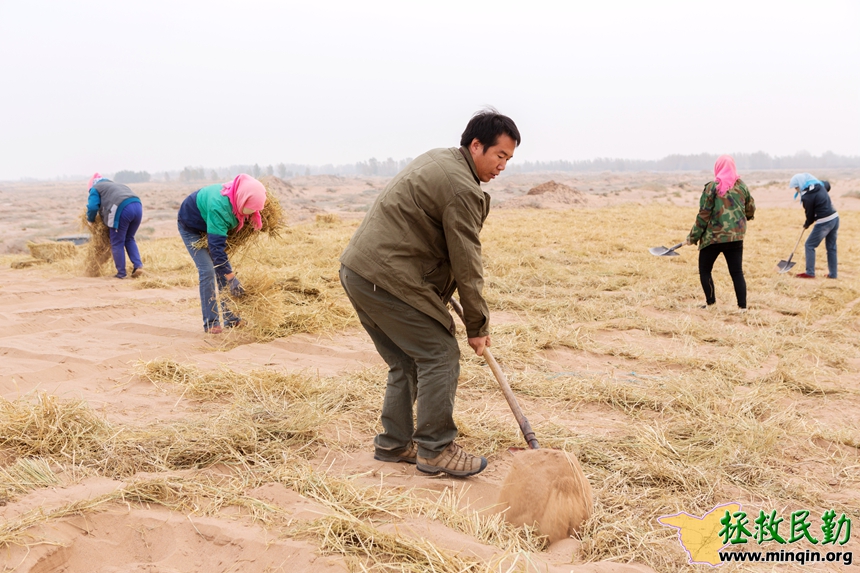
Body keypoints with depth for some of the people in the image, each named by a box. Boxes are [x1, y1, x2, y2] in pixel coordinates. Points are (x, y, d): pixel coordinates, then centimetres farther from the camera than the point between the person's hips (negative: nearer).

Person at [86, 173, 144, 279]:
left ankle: (121, 273, 10)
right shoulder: (117, 185, 38)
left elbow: (92, 207, 4)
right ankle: (138, 265, 9)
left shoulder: (96, 188, 18)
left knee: (117, 243, 7)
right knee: (129, 239, 23)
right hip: (137, 206, 7)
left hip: (122, 209, -6)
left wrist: (90, 220, 22)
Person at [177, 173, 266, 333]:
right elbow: (216, 246, -44)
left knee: (223, 270, 3)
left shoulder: (238, 196, -24)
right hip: (191, 227, -7)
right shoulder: (219, 207, -44)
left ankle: (230, 318, 9)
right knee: (207, 270, -15)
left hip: (212, 226, 7)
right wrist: (232, 279, -44)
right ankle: (211, 323, -8)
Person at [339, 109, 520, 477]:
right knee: (440, 354, -3)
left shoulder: (437, 159, 18)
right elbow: (466, 264, -12)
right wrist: (477, 327, -2)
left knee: (407, 361, 17)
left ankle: (393, 443, 24)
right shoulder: (463, 189, -14)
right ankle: (435, 450, 3)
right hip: (388, 278, -10)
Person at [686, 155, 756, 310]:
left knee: (704, 271, 11)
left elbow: (703, 215, -8)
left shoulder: (712, 187, -7)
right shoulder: (742, 186, 6)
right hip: (736, 237, 4)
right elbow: (751, 210, 17)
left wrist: (693, 236, -2)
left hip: (713, 236, -4)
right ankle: (742, 306, 4)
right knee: (737, 273, 7)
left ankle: (710, 303, 6)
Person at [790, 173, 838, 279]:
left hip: (824, 222, -9)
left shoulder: (806, 197, -17)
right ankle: (832, 273, 19)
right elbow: (827, 185, 30)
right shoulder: (820, 185, 6)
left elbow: (810, 215, -8)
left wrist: (806, 224, 13)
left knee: (809, 245, 4)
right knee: (831, 247, 15)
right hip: (835, 218, 9)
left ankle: (810, 273, 4)